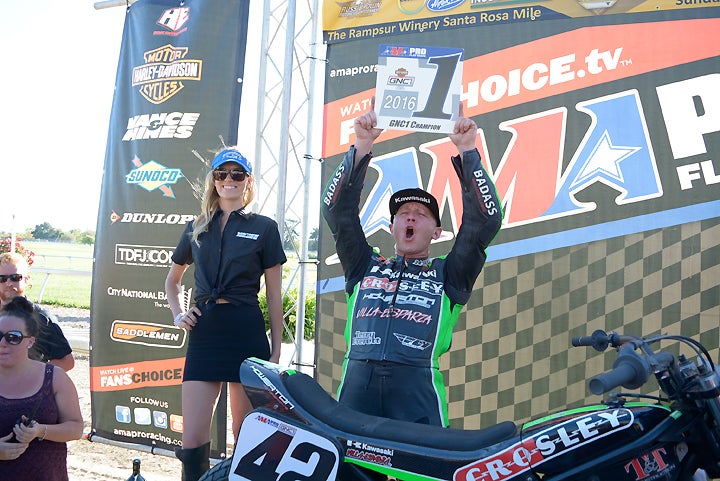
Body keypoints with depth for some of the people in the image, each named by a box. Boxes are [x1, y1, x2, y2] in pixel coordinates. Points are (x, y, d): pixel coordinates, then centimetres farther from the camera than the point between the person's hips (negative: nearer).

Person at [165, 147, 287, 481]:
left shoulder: (264, 227, 5)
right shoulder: (197, 228, 14)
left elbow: (274, 294, 4)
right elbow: (172, 280, 28)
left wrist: (276, 351, 0)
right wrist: (178, 315, 9)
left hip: (247, 331, -2)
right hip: (204, 331, 3)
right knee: (192, 442, -3)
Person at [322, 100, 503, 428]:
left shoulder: (448, 275, 20)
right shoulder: (365, 266, 24)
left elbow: (485, 218, 11)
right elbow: (337, 208, 17)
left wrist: (466, 151, 9)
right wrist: (362, 146, 12)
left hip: (417, 388, -1)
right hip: (356, 384, 1)